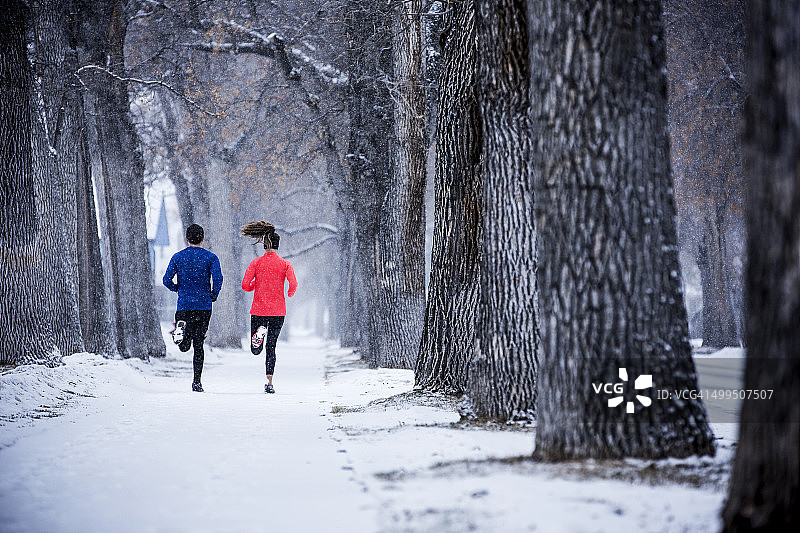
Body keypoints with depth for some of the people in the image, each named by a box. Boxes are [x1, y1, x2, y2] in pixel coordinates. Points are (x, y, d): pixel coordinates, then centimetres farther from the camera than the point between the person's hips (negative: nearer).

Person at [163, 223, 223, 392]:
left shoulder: (178, 257, 5)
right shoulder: (211, 257, 0)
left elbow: (167, 280, -2)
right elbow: (218, 278, -15)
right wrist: (214, 295, 1)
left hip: (184, 304, 0)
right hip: (204, 306, 0)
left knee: (185, 346, 3)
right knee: (199, 344, 10)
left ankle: (181, 328, -28)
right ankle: (197, 382, 5)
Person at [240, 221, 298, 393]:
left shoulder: (256, 263, 1)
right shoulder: (285, 264, -1)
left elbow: (245, 285, -6)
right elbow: (293, 284, -13)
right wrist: (290, 293, 10)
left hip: (258, 310, 0)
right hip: (278, 311, 0)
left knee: (255, 350, 7)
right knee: (271, 347, 8)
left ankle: (260, 333, -27)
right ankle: (269, 382, -2)